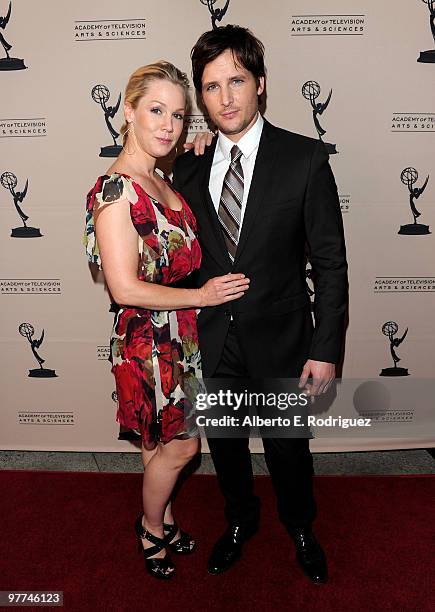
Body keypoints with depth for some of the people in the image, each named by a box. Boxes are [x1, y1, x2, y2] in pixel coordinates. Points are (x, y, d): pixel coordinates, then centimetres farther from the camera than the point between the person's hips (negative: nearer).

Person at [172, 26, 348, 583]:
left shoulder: (305, 159, -10)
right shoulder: (188, 168, 0)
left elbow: (330, 263, -9)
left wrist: (326, 349, -11)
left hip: (280, 341, -2)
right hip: (211, 342, 3)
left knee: (288, 448, 17)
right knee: (224, 444, 21)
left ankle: (300, 528, 49)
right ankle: (240, 520, 51)